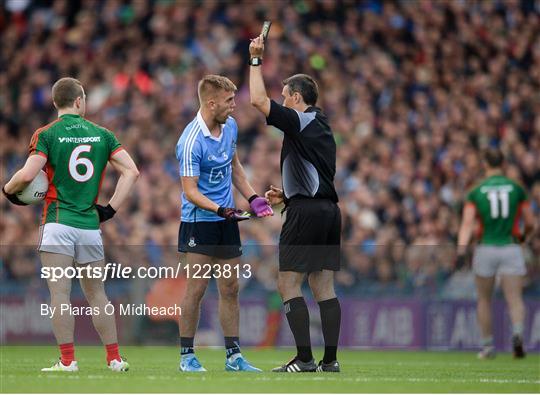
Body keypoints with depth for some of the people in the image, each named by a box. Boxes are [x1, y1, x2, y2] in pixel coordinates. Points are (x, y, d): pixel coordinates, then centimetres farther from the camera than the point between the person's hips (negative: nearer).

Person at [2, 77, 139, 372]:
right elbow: (131, 171, 2)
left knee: (59, 294, -3)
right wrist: (112, 207, 7)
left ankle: (67, 361, -7)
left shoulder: (47, 134, -2)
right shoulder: (102, 134, 8)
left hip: (57, 223, -3)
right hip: (90, 226, 3)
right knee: (96, 294, 13)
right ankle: (114, 359, 13)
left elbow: (27, 174, -14)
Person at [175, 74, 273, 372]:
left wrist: (252, 198, 13)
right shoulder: (191, 142, -21)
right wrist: (219, 209, -33)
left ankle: (233, 356, 13)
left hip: (227, 220, 7)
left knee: (230, 289, 8)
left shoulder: (230, 126, 4)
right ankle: (187, 355, 3)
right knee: (197, 287, -6)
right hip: (199, 222, -7)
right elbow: (190, 191, -21)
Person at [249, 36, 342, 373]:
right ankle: (330, 360, 5)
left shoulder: (299, 121, -8)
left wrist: (256, 59, -4)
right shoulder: (321, 127, 20)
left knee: (289, 284, -6)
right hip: (329, 209, 9)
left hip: (306, 212, -9)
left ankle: (305, 359, -11)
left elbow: (259, 100, -14)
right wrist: (287, 196, 28)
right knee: (324, 286, 7)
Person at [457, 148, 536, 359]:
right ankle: (517, 333, -31)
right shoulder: (517, 189, 2)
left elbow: (467, 224, -12)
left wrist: (461, 250, -20)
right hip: (511, 249, 0)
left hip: (485, 250, 0)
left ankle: (487, 345, 20)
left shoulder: (476, 192, 0)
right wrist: (524, 235, 27)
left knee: (484, 300, 17)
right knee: (515, 299, -4)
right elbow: (530, 223, 5)